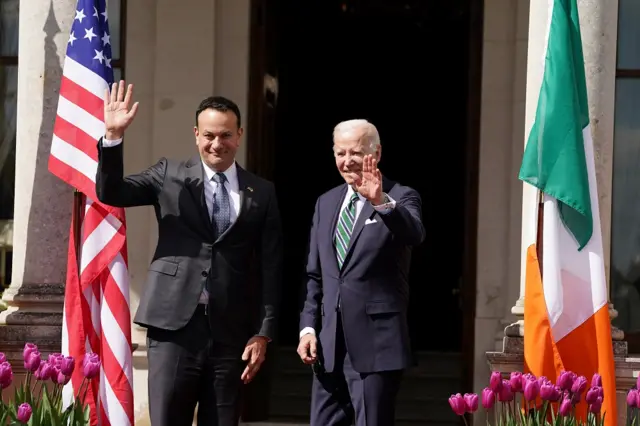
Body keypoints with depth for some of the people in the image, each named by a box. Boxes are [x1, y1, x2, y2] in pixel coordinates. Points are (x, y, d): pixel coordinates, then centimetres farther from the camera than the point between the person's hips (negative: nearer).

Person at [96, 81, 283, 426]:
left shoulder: (262, 193, 8)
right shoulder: (170, 176, 8)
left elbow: (270, 268, 7)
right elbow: (110, 193, -2)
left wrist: (263, 332, 1)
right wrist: (113, 136, -15)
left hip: (231, 332, 1)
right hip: (174, 324, -1)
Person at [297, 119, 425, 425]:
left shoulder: (401, 199, -3)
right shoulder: (326, 203, 15)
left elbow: (415, 234, -26)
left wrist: (382, 202, -43)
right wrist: (308, 327, 8)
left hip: (375, 343, -6)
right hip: (329, 344, 6)